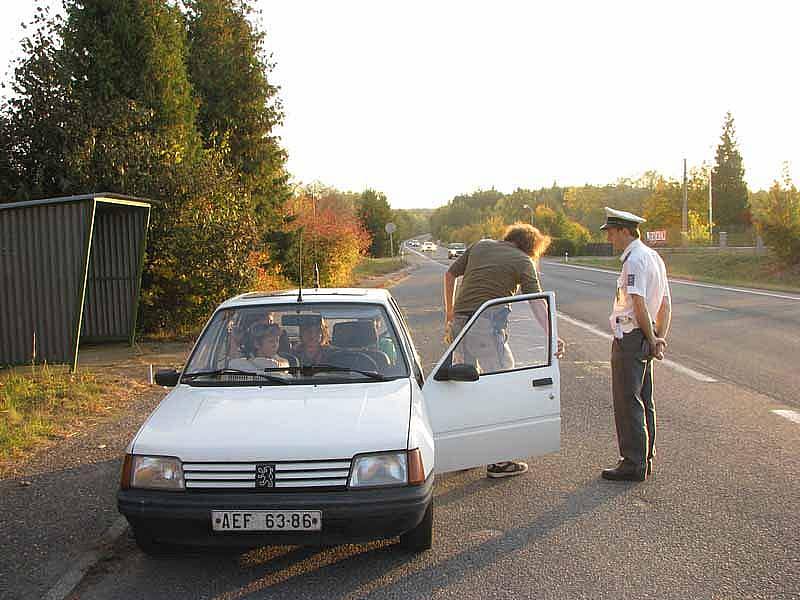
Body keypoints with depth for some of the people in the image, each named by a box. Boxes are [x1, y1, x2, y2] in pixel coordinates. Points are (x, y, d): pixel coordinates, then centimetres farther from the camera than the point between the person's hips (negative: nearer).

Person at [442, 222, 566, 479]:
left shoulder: (480, 246, 19)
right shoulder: (523, 262, 2)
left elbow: (450, 274, 23)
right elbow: (536, 302, -11)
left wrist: (450, 315, 28)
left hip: (460, 322, 7)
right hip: (486, 325, -7)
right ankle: (498, 461, 0)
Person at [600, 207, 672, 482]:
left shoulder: (634, 259, -15)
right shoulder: (654, 257, 17)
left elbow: (639, 304, -22)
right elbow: (666, 305, 17)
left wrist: (652, 339, -13)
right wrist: (659, 338, 10)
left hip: (630, 337, -10)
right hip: (644, 338, 10)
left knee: (627, 402, -4)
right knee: (644, 401, 16)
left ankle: (634, 464, 0)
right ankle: (645, 459, 25)